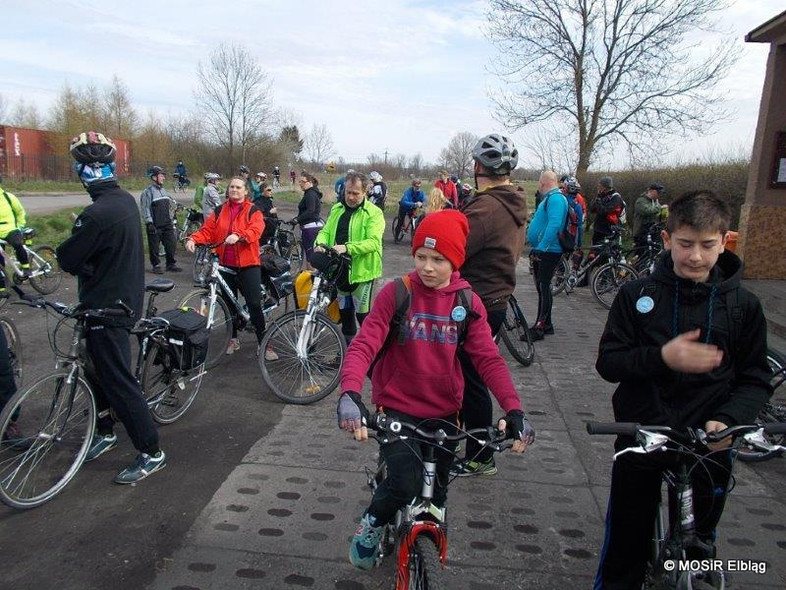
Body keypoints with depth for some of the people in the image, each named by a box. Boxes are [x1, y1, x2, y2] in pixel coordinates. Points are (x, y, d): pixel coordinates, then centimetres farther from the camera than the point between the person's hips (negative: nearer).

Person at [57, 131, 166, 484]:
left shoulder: (97, 213, -25)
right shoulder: (126, 200, 3)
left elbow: (68, 260, -15)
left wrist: (64, 250, 5)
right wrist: (81, 257, 0)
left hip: (106, 308, -9)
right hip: (126, 295, 9)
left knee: (117, 381, -1)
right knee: (97, 368, 23)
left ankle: (151, 454, 8)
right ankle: (106, 432, 40)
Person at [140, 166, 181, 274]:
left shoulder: (164, 191, 15)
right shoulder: (148, 192, -8)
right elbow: (145, 209, -12)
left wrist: (171, 221, 20)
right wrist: (149, 223, -17)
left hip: (167, 225, 6)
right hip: (155, 226, -6)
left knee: (171, 244, 5)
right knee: (154, 247, 2)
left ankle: (171, 264, 16)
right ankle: (156, 265, 14)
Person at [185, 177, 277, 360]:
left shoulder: (253, 211, 1)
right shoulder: (219, 211, 12)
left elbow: (256, 230, -18)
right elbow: (207, 230, 4)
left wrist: (238, 235, -36)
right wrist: (193, 239, -17)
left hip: (248, 264, -4)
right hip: (225, 265, 4)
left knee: (254, 304, -8)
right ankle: (233, 338, 30)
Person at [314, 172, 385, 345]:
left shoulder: (374, 213, -11)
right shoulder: (336, 209, 9)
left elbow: (373, 242, -23)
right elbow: (326, 231, 8)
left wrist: (347, 248, -35)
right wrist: (320, 243, -17)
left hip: (361, 270, -6)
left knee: (362, 314, 1)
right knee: (344, 311, 19)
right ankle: (348, 346, 36)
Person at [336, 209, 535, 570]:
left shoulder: (467, 302, -4)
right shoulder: (395, 293, -11)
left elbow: (489, 358, -9)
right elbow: (364, 344, -19)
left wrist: (514, 409, -23)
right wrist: (350, 394, -37)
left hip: (443, 413, 3)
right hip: (397, 408, -3)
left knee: (436, 493, 15)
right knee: (406, 483, -23)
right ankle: (371, 524, 11)